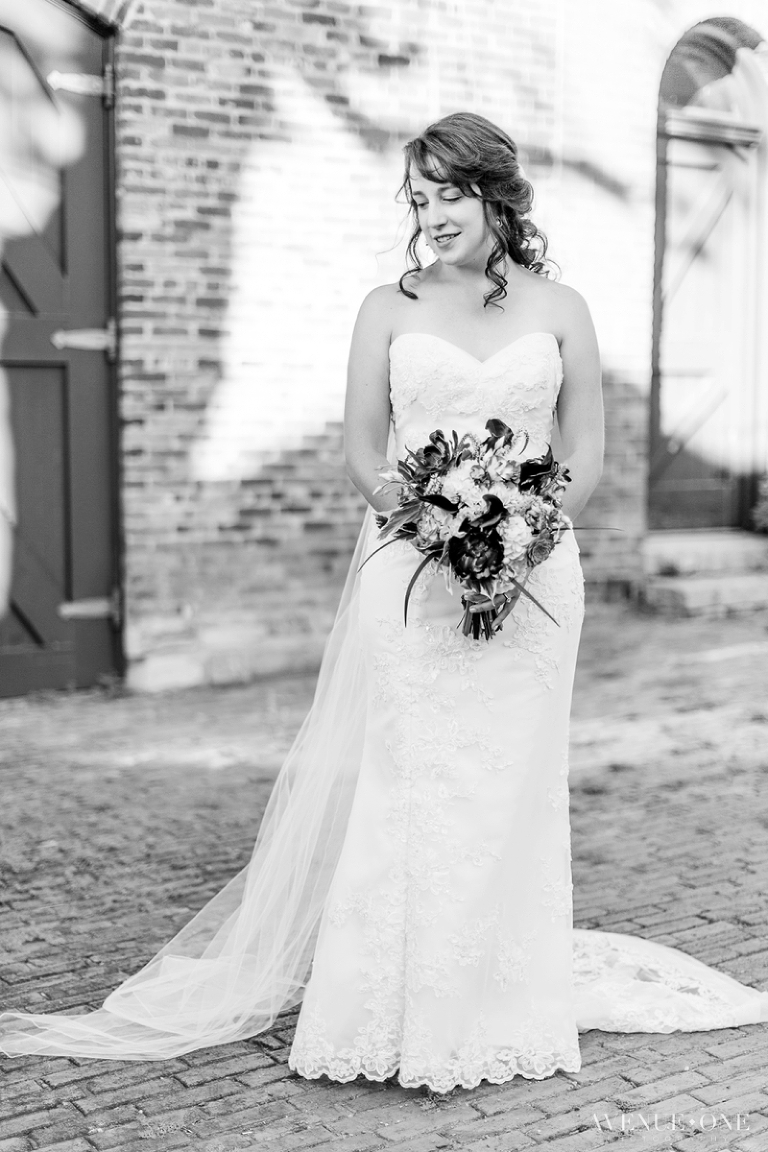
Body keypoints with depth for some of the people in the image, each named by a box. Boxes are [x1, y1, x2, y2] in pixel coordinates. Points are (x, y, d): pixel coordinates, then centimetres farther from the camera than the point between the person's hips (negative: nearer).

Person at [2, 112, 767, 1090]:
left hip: (530, 578, 1)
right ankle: (398, 1012, 10)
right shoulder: (389, 308, 8)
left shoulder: (559, 310, 8)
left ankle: (505, 1002, 18)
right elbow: (363, 452, 4)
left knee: (513, 786, 4)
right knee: (404, 786, -3)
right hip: (410, 570, 0)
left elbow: (585, 455, 8)